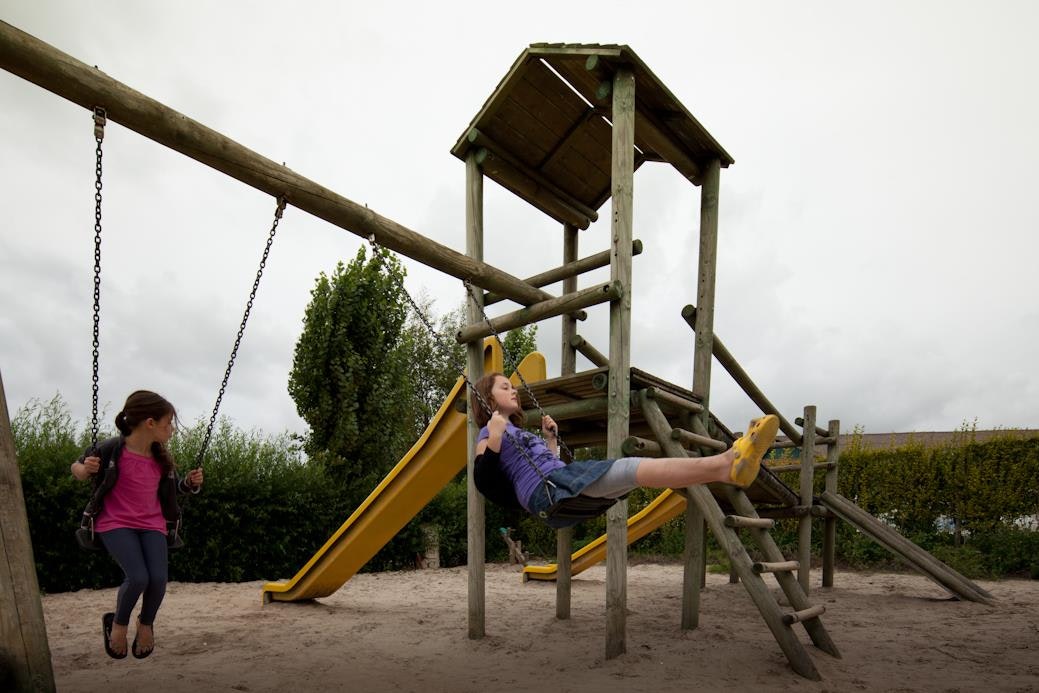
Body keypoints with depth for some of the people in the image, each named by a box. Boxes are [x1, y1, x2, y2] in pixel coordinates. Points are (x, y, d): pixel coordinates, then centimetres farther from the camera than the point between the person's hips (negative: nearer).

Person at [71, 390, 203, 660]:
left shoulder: (162, 458, 1)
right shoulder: (112, 450, -14)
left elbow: (174, 486, 18)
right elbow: (77, 468, 1)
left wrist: (191, 482, -4)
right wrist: (86, 469, -22)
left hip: (151, 524, 4)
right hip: (116, 524, -4)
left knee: (159, 578, -15)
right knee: (138, 577, -22)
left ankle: (146, 623, 17)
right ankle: (118, 623, 11)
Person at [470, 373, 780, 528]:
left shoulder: (518, 431, 33)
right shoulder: (489, 432, 7)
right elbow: (483, 480, -8)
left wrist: (551, 439, 27)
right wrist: (494, 439, -17)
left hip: (562, 482, 9)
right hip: (545, 491, -9)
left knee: (636, 471, -10)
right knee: (633, 468, -25)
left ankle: (729, 464, -26)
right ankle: (725, 464, -38)